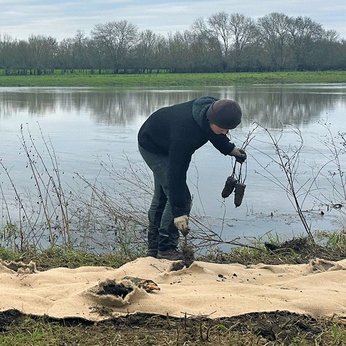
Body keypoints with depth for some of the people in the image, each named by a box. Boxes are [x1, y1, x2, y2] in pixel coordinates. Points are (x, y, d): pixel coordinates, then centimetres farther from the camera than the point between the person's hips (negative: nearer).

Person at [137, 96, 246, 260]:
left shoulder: (213, 110, -22)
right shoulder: (185, 130, -44)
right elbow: (176, 173, -42)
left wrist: (230, 148, -1)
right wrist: (179, 213, -42)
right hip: (152, 147, -8)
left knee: (161, 196, 15)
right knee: (181, 197, -16)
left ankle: (154, 247, 26)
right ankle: (166, 248, -6)